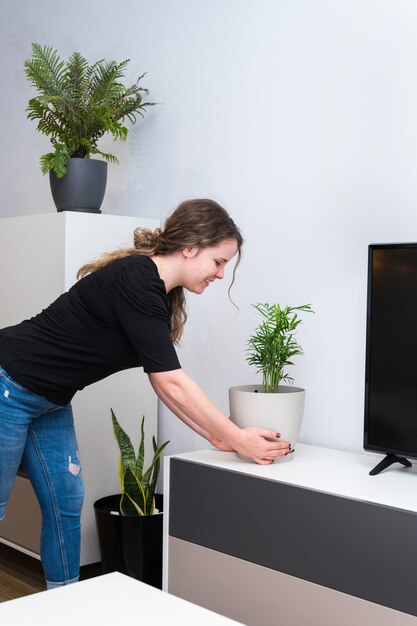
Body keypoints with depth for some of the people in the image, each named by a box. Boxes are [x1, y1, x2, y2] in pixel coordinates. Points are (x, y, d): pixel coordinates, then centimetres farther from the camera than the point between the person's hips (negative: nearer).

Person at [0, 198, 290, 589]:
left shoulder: (159, 293, 2)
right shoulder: (135, 282, -26)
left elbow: (163, 383, 5)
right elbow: (172, 384, -26)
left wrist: (216, 436, 1)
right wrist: (238, 439, -18)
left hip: (49, 402, 9)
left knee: (65, 506, 9)